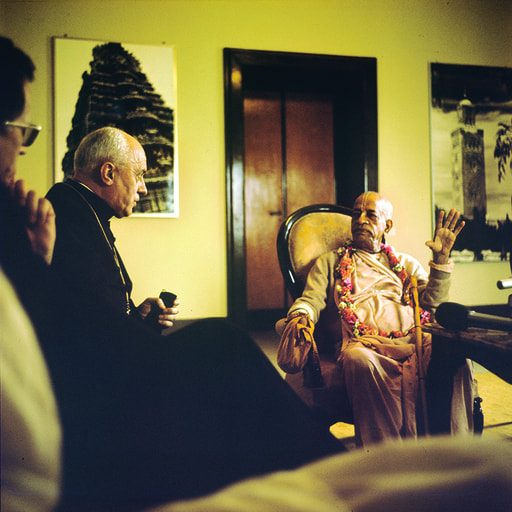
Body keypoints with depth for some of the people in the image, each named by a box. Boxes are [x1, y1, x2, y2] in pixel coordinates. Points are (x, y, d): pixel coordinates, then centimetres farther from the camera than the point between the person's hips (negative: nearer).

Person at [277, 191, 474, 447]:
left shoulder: (406, 263, 30)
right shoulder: (329, 263, 25)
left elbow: (432, 302, 15)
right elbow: (311, 300, 10)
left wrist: (441, 259, 2)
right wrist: (299, 316, -15)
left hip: (411, 339, 2)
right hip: (360, 342, -2)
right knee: (358, 359, -40)